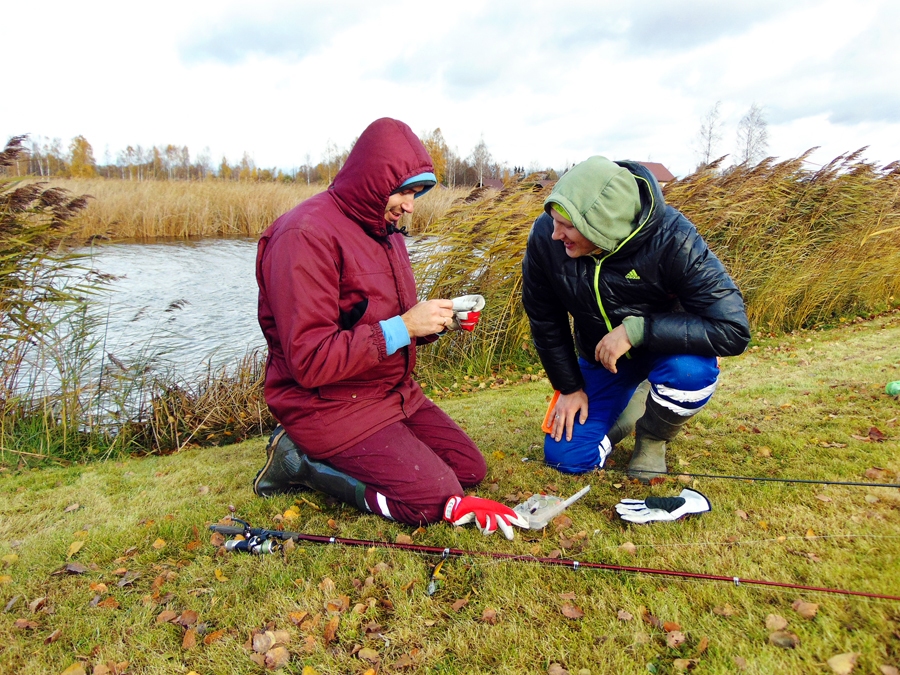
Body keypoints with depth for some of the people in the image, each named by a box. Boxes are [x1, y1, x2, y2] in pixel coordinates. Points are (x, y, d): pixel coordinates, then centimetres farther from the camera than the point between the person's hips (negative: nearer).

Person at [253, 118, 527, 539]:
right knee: (435, 497, -15)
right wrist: (405, 326, -25)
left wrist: (437, 321, -4)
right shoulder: (306, 235, -20)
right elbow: (310, 362, -25)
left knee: (470, 470, 7)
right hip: (330, 405, -9)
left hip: (394, 392, 9)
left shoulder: (385, 230, 10)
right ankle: (303, 460, -2)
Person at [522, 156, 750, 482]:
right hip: (600, 356, 3)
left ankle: (653, 437, -2)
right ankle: (631, 400, 24)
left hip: (667, 348, -2)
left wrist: (636, 329, -40)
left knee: (690, 370, -38)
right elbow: (545, 319, -8)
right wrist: (568, 387, -3)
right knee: (566, 458, -5)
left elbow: (733, 330, -33)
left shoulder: (671, 239, -32)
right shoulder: (545, 237, -24)